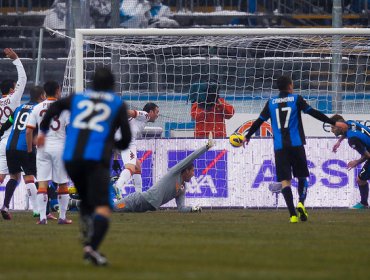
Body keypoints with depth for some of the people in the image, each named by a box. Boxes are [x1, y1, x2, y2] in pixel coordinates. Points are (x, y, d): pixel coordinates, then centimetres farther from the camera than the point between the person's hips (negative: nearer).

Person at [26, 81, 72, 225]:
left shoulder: (37, 108, 4)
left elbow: (29, 131, 0)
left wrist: (29, 150, 9)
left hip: (43, 147, 2)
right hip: (60, 147, -2)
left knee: (42, 183, -1)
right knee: (63, 184, 9)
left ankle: (42, 217, -9)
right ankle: (62, 217, 11)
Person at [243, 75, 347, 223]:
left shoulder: (271, 103, 10)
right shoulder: (296, 99, 4)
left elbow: (259, 121, 15)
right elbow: (314, 113, 0)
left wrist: (247, 136, 28)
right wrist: (334, 123, 5)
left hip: (279, 147, 1)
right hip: (296, 145, -1)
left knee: (285, 181, -2)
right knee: (302, 176, 13)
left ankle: (293, 214, -15)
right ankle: (301, 203, -13)